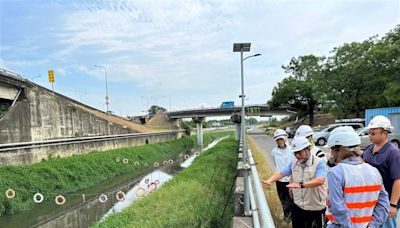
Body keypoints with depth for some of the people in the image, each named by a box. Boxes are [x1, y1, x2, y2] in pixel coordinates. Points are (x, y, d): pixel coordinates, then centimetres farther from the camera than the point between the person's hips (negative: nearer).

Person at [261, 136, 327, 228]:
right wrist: (270, 180, -16)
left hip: (316, 208, -5)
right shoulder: (293, 163, 3)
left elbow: (320, 181, -31)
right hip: (298, 206, 5)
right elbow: (281, 173, 2)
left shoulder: (319, 163, -17)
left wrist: (301, 185, -43)